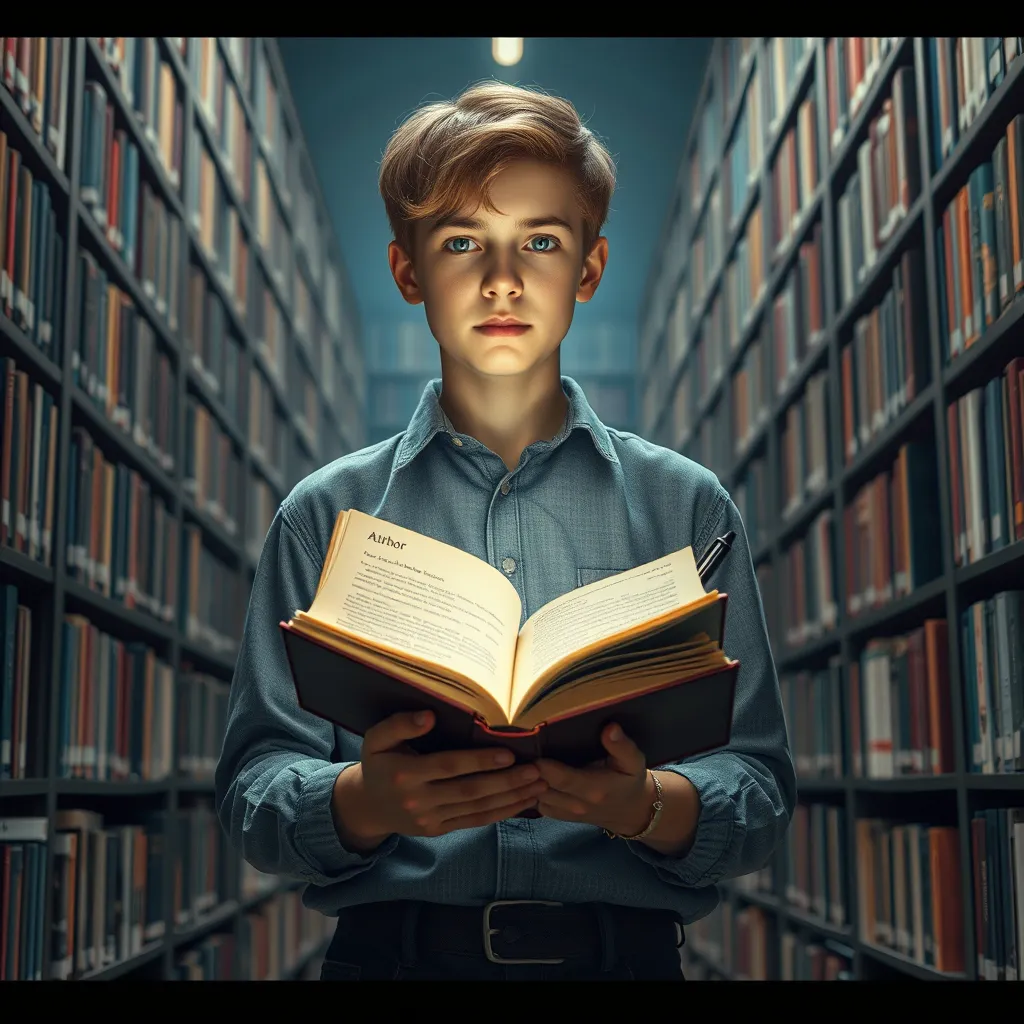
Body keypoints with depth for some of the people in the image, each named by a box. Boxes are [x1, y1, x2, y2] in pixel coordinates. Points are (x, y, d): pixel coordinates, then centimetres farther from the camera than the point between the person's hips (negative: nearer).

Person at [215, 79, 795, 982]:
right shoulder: (328, 515, 8)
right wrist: (365, 801, -15)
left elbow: (760, 790, 6)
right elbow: (254, 786, 5)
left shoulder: (686, 506, 8)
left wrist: (646, 804, -13)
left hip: (624, 949, 1)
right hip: (391, 948, 0)